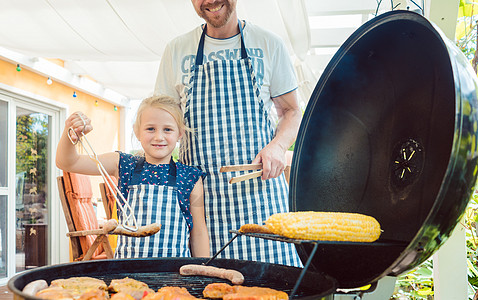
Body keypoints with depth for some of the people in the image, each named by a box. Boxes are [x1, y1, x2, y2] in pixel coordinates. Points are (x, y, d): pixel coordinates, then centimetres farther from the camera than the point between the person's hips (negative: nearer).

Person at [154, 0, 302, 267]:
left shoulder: (269, 44, 7)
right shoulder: (177, 50, 10)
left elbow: (291, 111, 11)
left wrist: (278, 145, -10)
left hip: (258, 184, 0)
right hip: (198, 187, 1)